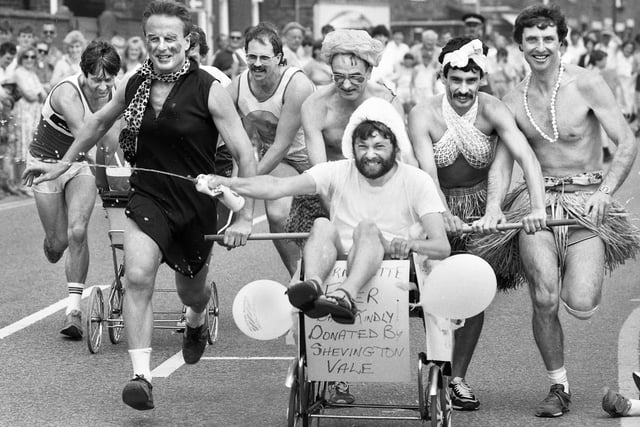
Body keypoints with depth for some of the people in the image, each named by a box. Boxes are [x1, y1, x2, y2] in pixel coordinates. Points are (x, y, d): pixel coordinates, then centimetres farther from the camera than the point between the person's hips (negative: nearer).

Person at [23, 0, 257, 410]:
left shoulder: (208, 90, -13)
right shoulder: (135, 85, -1)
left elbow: (245, 154, -12)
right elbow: (100, 121, 19)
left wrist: (245, 217, -16)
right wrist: (62, 164, 25)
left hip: (196, 202, -1)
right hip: (148, 196, 2)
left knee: (191, 291, 19)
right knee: (137, 276, -24)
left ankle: (197, 321, 58)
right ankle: (141, 376, -22)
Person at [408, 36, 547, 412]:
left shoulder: (492, 110, -17)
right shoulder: (424, 116, -18)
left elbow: (527, 157, -29)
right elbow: (427, 174, -27)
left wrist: (538, 207, -45)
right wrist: (445, 217, -45)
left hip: (479, 207, 1)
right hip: (438, 208, -1)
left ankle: (458, 376, 11)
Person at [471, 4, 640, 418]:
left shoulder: (587, 84, -4)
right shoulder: (513, 101, 7)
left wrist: (604, 192, -19)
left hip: (587, 200, -2)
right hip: (537, 200, 2)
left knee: (581, 305, -17)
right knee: (544, 299, -18)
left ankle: (582, 280, 23)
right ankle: (559, 387, 3)